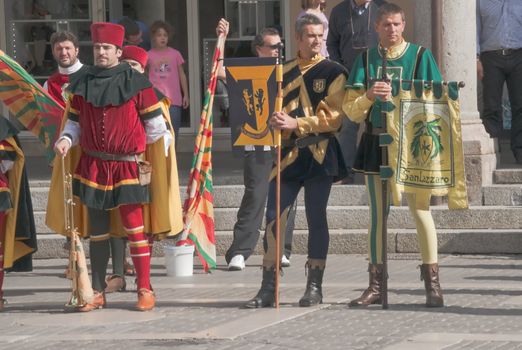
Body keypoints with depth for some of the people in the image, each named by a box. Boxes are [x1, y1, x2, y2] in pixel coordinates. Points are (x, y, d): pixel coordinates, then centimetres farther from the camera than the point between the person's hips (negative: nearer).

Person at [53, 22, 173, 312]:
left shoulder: (136, 84, -3)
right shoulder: (81, 84, 7)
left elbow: (155, 125, 1)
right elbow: (75, 122, 14)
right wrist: (65, 139, -6)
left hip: (128, 167, -4)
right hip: (92, 166, 4)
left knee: (134, 227, -8)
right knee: (97, 230, 9)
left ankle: (145, 290, 0)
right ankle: (97, 292, 15)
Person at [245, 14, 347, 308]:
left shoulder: (333, 72, 0)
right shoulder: (284, 72, 13)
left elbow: (335, 116, -8)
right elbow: (273, 107, 16)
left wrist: (296, 123, -16)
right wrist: (274, 121, -9)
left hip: (319, 154, -3)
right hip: (287, 153, 3)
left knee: (316, 219, 1)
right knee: (274, 217, -2)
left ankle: (315, 286, 10)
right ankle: (269, 287, 2)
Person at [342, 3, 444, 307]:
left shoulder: (420, 55, 1)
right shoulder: (367, 59, 8)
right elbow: (351, 110, 4)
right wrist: (369, 96, -15)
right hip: (375, 142, 3)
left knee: (420, 209, -7)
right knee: (378, 214, 7)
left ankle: (433, 283, -2)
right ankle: (376, 286, 11)